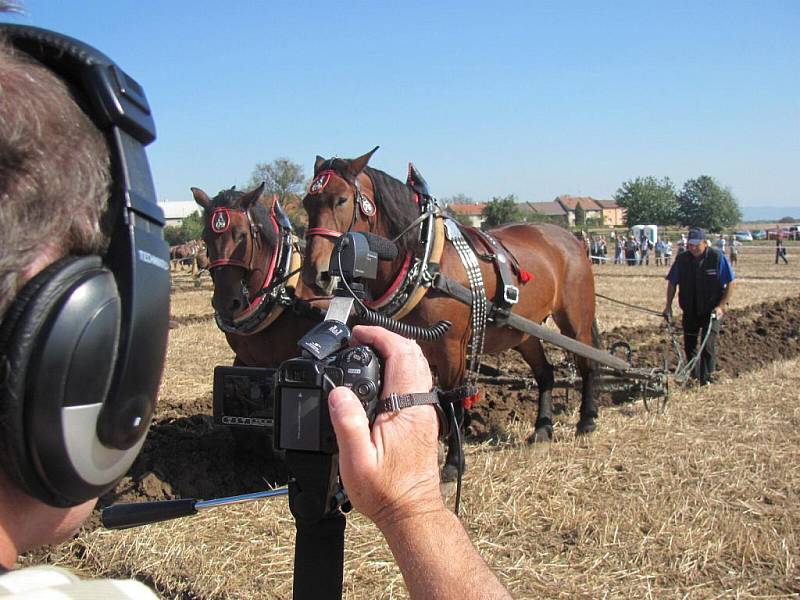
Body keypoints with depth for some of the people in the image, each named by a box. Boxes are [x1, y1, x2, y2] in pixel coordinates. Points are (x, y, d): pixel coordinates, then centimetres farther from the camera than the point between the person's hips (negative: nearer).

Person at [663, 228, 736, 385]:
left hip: (711, 311, -4)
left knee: (708, 345, -12)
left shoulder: (717, 257, -11)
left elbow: (730, 283, -7)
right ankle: (694, 376, 27)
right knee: (689, 345, 10)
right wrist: (668, 306, 0)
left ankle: (706, 379, -3)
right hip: (690, 311, 4)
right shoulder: (682, 258, -3)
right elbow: (672, 283, 7)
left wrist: (721, 306, -14)